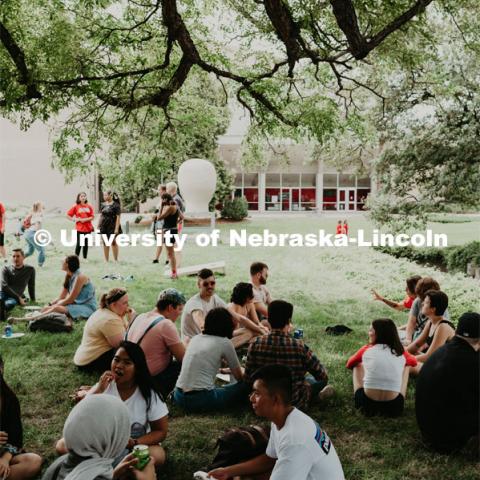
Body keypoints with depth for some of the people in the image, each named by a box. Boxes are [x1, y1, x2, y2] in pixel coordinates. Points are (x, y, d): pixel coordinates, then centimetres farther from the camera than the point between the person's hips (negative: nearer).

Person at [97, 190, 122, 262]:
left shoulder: (115, 205, -8)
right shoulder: (103, 205, 9)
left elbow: (118, 217, -11)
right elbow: (101, 216, 15)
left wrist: (117, 228, -16)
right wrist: (98, 225, 10)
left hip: (112, 227, -5)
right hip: (104, 226, 5)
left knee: (113, 243, 1)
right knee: (105, 243, 9)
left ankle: (116, 260, 11)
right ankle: (106, 260, 17)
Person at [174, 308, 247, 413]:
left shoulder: (195, 338, 14)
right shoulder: (224, 342, -2)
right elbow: (239, 377, 11)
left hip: (178, 397, 7)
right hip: (200, 400, -7)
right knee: (244, 387, 7)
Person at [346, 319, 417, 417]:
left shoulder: (367, 349, 3)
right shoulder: (401, 352, 7)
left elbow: (350, 363, 24)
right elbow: (413, 361, 32)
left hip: (367, 403, -1)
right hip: (393, 406, 1)